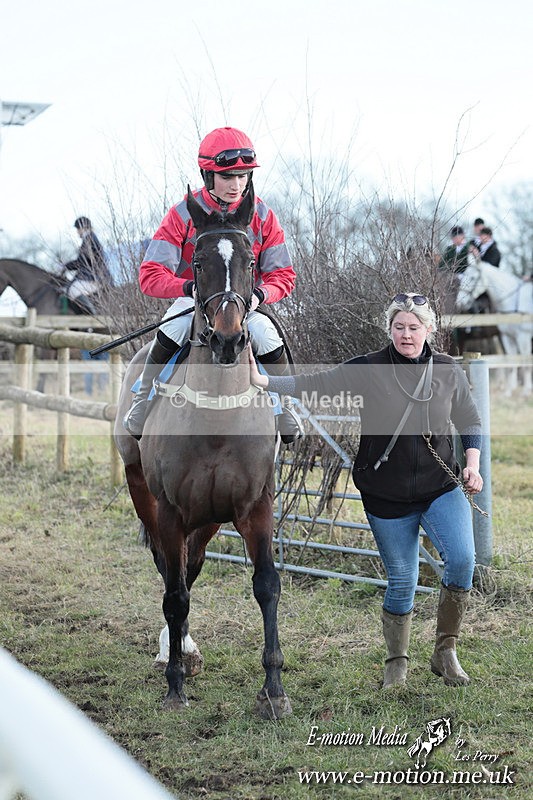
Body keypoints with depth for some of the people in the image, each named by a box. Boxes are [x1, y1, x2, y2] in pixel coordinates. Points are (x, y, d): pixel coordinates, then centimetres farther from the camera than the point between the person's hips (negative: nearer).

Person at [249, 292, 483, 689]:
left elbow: (470, 422, 13)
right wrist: (263, 380, -23)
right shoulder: (368, 370, -5)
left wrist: (473, 466, -1)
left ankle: (446, 651, 0)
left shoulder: (449, 372, 2)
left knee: (462, 559, -18)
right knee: (401, 580, 5)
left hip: (442, 488, 1)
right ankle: (397, 664, 25)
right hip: (387, 496, -1)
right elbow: (315, 385, -11)